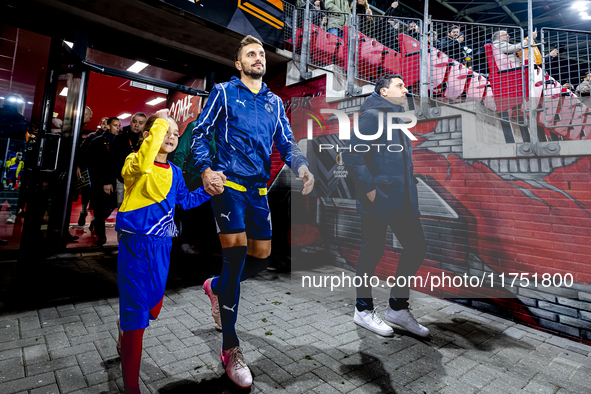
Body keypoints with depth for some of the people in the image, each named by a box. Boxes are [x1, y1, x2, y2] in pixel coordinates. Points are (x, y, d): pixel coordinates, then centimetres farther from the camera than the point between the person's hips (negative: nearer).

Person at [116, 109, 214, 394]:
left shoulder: (174, 172, 8)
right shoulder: (135, 163, -12)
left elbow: (184, 200, 19)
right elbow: (143, 163, -37)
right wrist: (159, 122, -31)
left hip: (162, 247, 7)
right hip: (135, 246, -6)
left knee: (154, 310, 22)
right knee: (136, 317, 2)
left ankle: (125, 327, 57)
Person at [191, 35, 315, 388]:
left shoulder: (274, 102, 18)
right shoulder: (224, 92, 6)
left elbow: (286, 143, 11)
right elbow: (200, 133, 3)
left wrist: (302, 167, -10)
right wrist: (205, 169, -16)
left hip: (259, 188, 5)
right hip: (228, 184, -5)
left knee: (262, 258, 6)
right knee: (236, 256, -12)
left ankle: (217, 287, 38)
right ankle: (231, 348, 5)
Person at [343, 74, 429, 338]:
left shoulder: (398, 118, 21)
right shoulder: (371, 115, -7)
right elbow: (352, 156, -18)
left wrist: (409, 188, 16)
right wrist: (369, 188, -19)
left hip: (402, 198, 9)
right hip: (378, 199, -9)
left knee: (417, 247, 9)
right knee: (372, 252, 2)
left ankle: (398, 307, 24)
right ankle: (364, 310, 21)